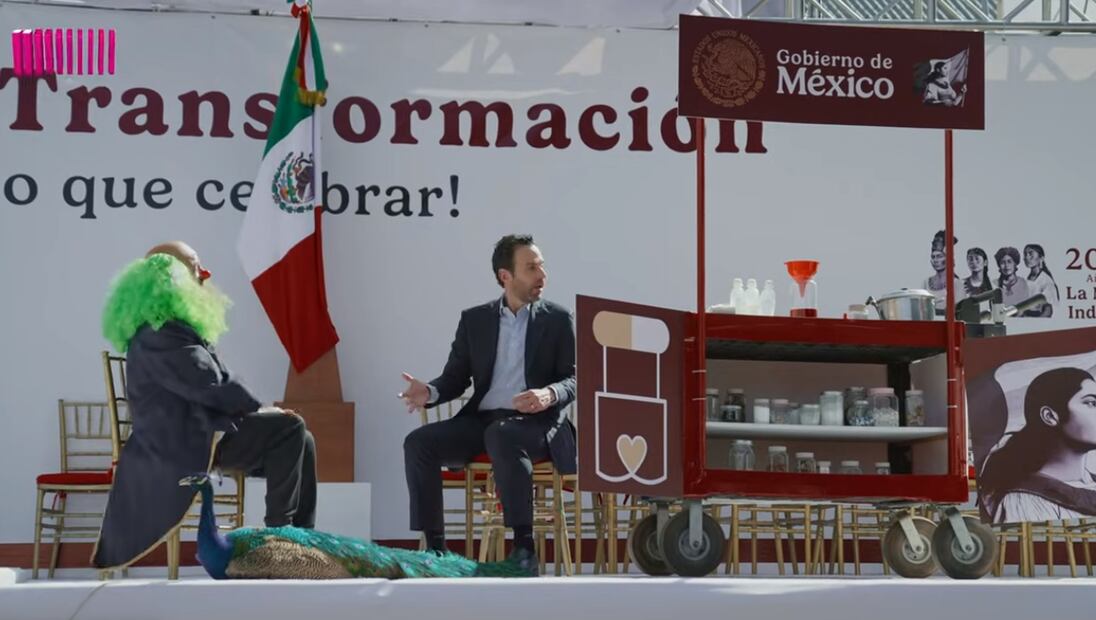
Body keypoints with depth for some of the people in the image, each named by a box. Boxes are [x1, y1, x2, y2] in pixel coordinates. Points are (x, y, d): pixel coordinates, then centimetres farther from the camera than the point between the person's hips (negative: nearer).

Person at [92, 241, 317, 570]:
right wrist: (260, 407, -10)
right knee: (288, 428, -18)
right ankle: (278, 528, -9)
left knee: (300, 440, 7)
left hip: (197, 430, 11)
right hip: (185, 440, -11)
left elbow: (211, 386, 18)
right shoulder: (159, 334, -17)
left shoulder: (176, 326, 19)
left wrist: (256, 409, 5)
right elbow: (209, 385, -22)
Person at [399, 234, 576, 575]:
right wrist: (430, 392, -11)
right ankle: (434, 546, -19)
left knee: (501, 435, -38)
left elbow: (574, 379, 1)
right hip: (481, 420, 4)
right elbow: (456, 377, 13)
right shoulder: (474, 319, 13)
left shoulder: (558, 319, 7)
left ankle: (524, 547, -34)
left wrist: (549, 395, -22)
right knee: (419, 442, -20)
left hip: (536, 423, -4)